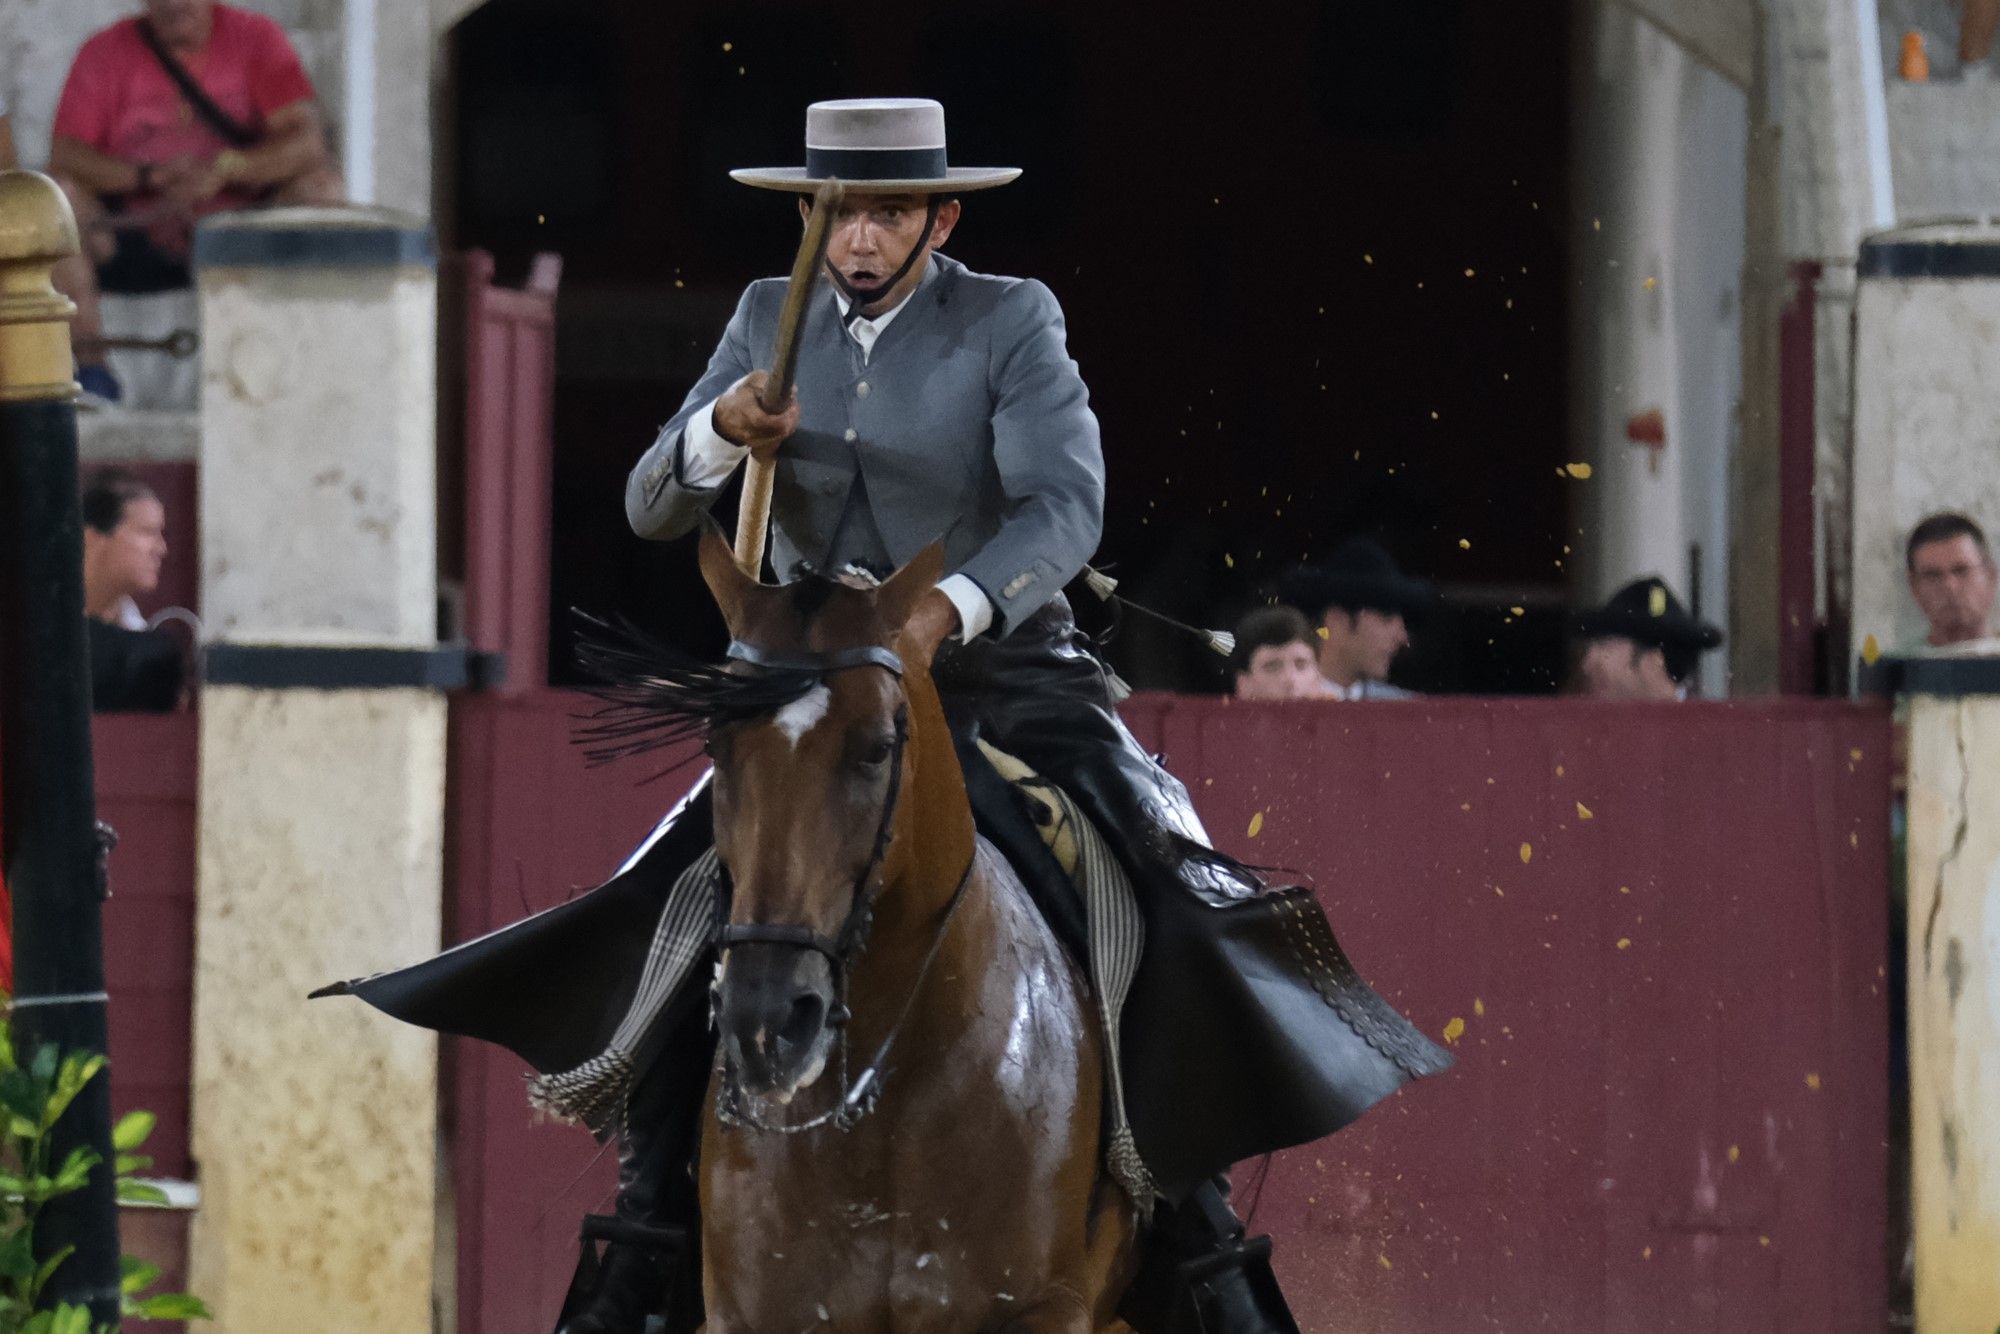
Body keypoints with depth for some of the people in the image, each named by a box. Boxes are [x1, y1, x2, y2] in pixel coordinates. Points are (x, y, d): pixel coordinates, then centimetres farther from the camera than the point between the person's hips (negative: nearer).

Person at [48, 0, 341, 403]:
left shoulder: (256, 38, -1)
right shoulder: (106, 53, -1)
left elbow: (307, 141, -13)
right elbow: (64, 156, -13)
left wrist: (225, 169, -29)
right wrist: (150, 175, -29)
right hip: (136, 243, 0)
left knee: (321, 185, -24)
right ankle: (90, 368, -22)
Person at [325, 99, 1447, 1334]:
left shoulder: (1010, 325, -6)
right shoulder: (772, 321, 5)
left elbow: (1066, 507, -19)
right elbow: (654, 510, 2)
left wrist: (951, 608, -37)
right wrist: (721, 433, -21)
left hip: (1005, 682, -3)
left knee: (1178, 929, -20)